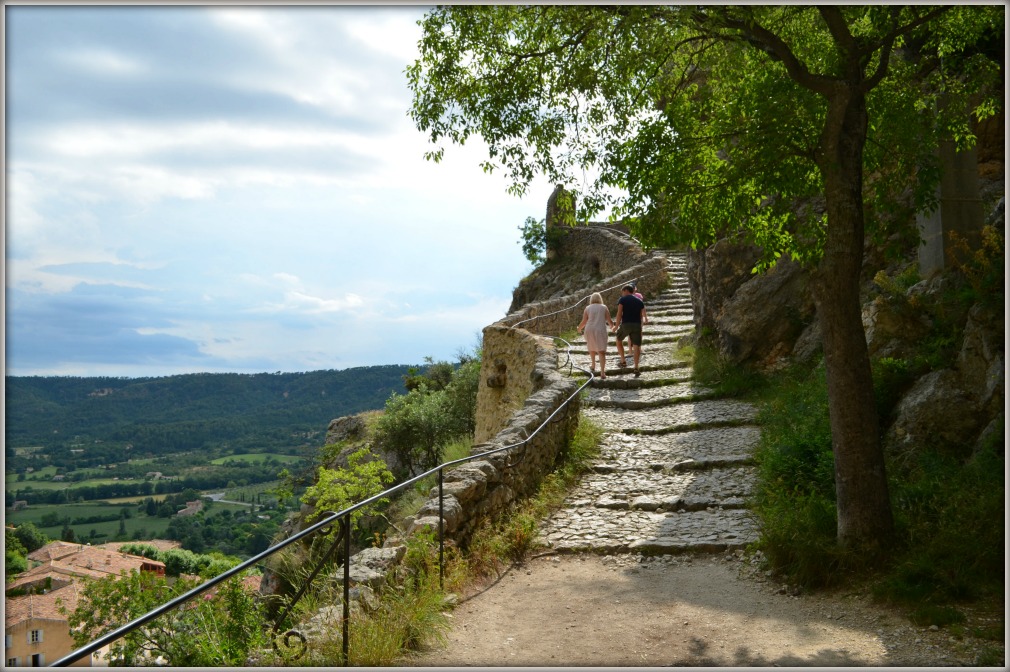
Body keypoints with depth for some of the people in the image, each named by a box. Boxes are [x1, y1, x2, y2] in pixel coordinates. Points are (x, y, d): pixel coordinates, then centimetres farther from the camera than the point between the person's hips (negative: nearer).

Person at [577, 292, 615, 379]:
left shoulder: (587, 308, 3)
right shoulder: (604, 308, 2)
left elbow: (583, 322, -1)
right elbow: (609, 321, 1)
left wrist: (579, 328, 19)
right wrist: (612, 326, 23)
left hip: (589, 330, 2)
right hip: (600, 331, -2)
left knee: (592, 347, 27)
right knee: (601, 352, -4)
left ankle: (593, 365, 41)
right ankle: (602, 373, -17)